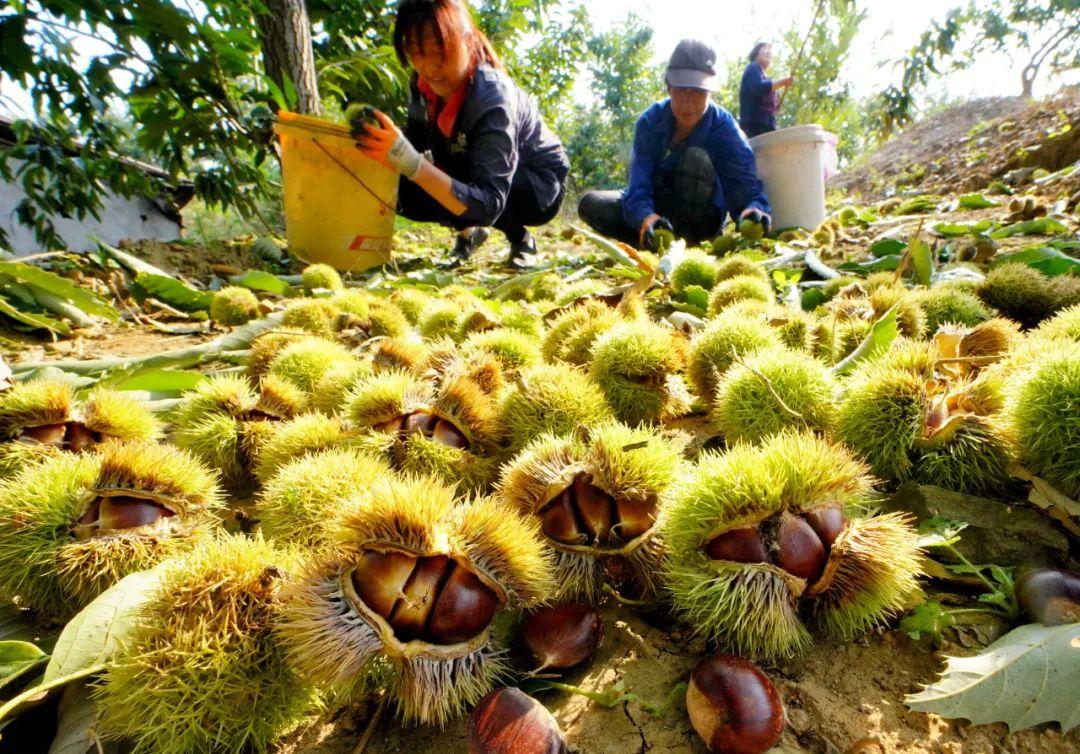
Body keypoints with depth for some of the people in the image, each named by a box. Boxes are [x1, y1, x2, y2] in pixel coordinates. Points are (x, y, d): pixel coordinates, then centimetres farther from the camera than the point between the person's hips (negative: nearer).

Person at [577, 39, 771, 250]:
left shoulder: (724, 127, -19)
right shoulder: (650, 121, -14)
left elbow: (744, 180, -30)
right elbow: (639, 179, -27)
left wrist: (754, 208, -56)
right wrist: (645, 215, -50)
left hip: (698, 220, -2)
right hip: (656, 209, 2)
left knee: (695, 158, -31)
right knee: (591, 204, -19)